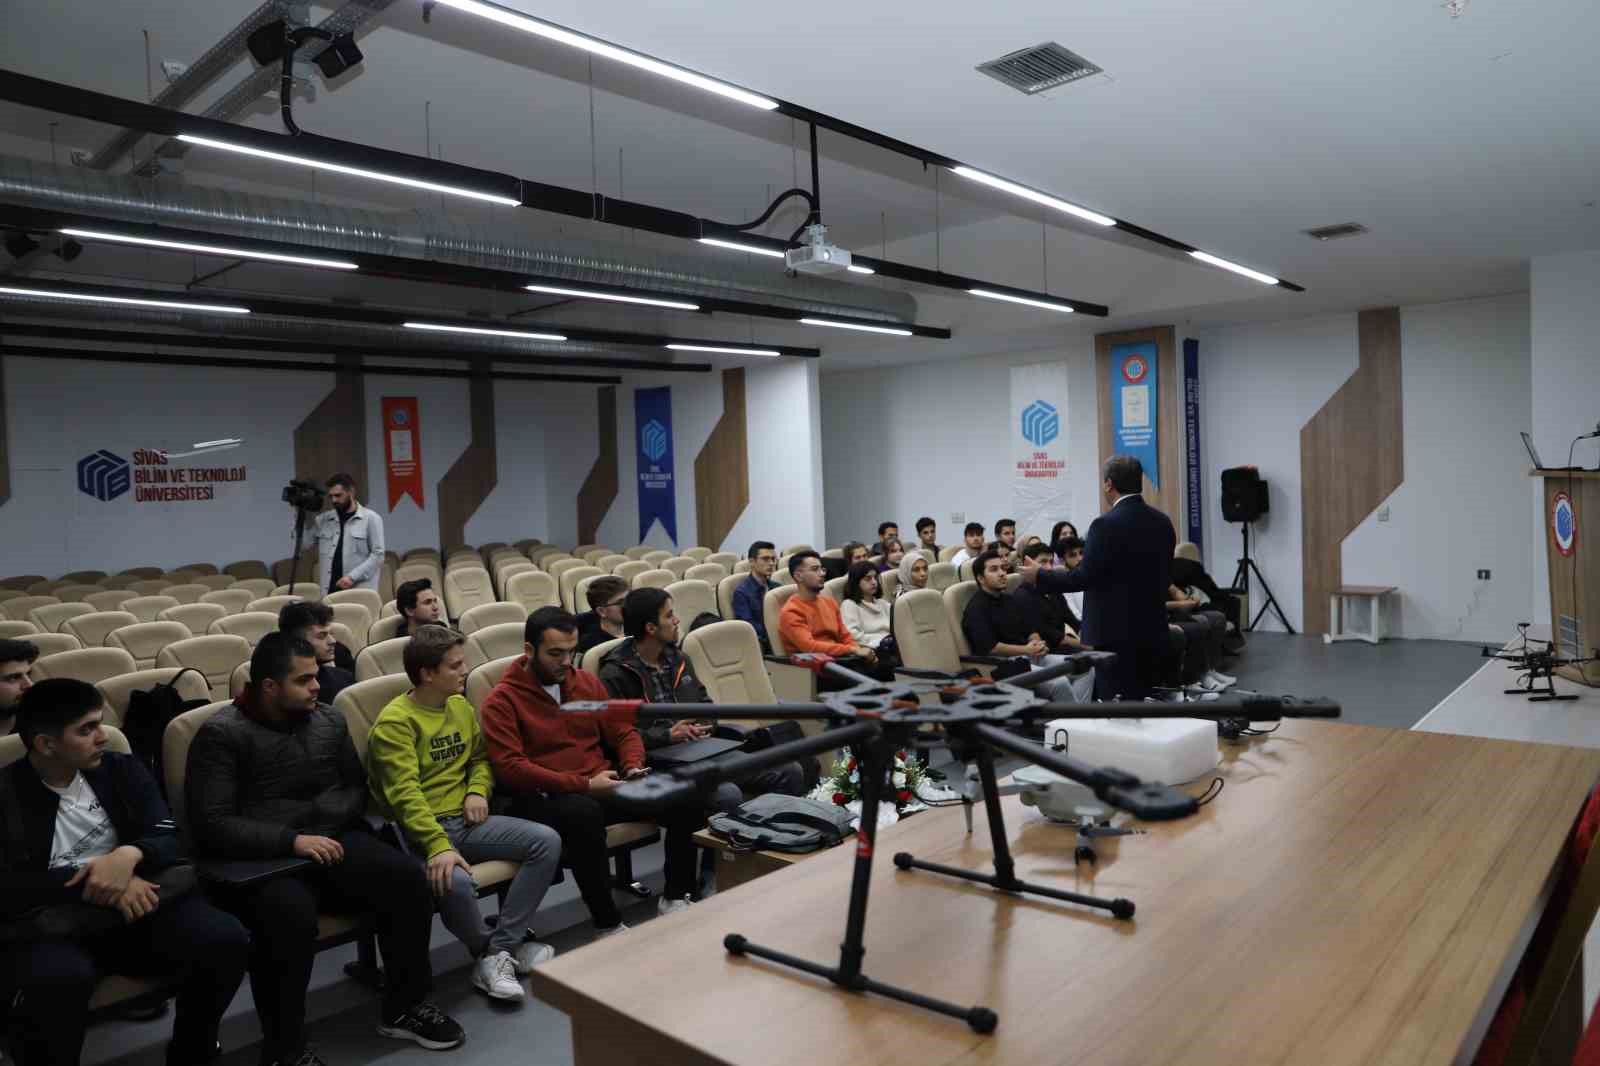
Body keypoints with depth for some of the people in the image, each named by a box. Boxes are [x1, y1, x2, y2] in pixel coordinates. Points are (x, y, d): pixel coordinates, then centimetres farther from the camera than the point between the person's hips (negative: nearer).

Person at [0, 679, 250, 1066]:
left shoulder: (122, 770, 9)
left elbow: (171, 836, 2)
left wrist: (129, 856, -21)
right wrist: (97, 882, -22)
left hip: (133, 907, 3)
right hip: (47, 924, -3)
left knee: (225, 939, -23)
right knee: (59, 978, -39)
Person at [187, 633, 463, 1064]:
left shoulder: (330, 720, 10)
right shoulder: (221, 733, -6)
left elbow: (357, 789, 17)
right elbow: (212, 825, -13)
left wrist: (319, 813, -5)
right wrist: (292, 840, -22)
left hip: (333, 839, 5)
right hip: (261, 858, -5)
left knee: (409, 877, -19)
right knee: (291, 913, -36)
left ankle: (404, 1006, 1)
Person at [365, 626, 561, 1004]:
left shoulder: (461, 706, 10)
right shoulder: (396, 721, -13)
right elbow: (404, 793, -23)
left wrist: (478, 790, 2)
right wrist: (438, 845, -34)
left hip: (464, 820, 7)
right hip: (419, 829, -7)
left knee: (547, 841, -12)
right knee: (456, 881, -38)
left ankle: (498, 953, -12)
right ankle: (490, 949, -5)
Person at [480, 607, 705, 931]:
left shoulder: (587, 682, 13)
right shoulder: (501, 702, -4)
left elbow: (624, 732, 18)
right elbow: (510, 768, -15)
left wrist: (633, 767, -5)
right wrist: (583, 784, -21)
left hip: (603, 787, 5)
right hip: (547, 798, -5)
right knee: (583, 813, -40)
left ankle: (675, 896, 5)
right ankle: (608, 925, -23)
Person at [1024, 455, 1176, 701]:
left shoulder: (1106, 524, -16)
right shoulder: (1163, 522, 7)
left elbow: (1083, 577, -17)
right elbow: (1165, 577, 14)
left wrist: (1038, 576, -5)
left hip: (1116, 632, -7)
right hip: (1153, 630, 7)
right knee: (1142, 702, 14)